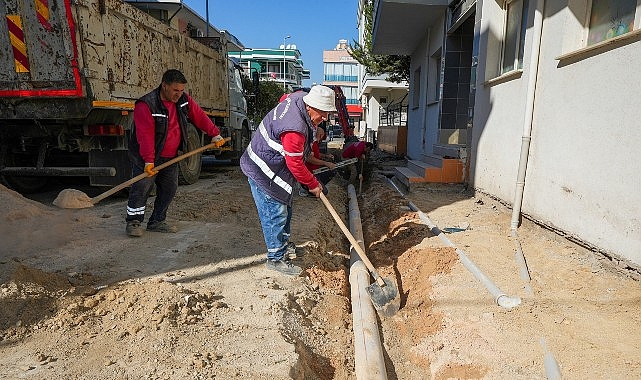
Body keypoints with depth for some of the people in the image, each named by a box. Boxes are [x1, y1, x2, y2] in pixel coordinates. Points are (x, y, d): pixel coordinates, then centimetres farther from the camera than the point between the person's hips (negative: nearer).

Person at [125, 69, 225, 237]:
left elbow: (199, 116, 9)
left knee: (169, 189, 6)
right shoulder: (146, 105, -19)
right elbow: (145, 135, -25)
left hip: (170, 158, 7)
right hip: (146, 157, -6)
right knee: (142, 187, -11)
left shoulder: (184, 100, 1)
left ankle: (157, 222, 18)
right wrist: (149, 161, -30)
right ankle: (133, 222, 5)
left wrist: (215, 134, 3)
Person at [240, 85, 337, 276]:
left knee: (285, 205, 22)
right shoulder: (295, 129, -35)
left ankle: (283, 242, 41)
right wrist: (313, 184, -11)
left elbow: (283, 99, 19)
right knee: (275, 214, -3)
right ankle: (276, 258, 12)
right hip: (264, 172, -11)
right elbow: (295, 164, -26)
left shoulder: (300, 96, -7)